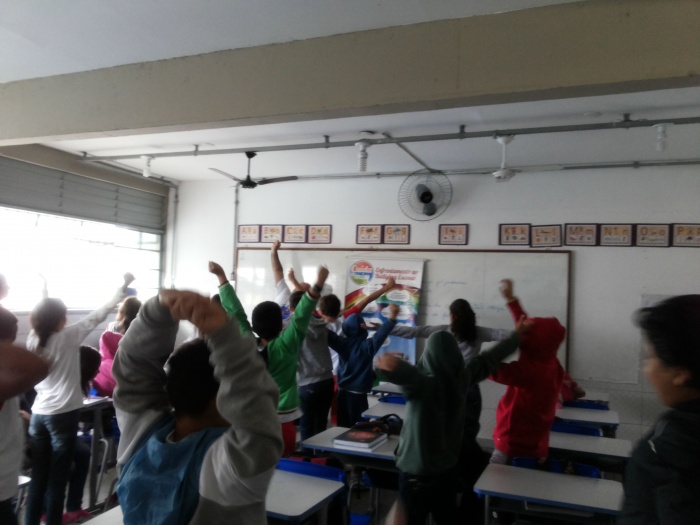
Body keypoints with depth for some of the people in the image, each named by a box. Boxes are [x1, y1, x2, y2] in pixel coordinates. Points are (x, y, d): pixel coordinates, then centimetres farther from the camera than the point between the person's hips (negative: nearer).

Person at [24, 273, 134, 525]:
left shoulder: (33, 340, 3)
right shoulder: (67, 337, -11)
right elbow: (98, 315, -10)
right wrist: (123, 287, -6)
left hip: (38, 414, 6)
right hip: (63, 415, -6)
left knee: (38, 479, 13)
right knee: (57, 480, 3)